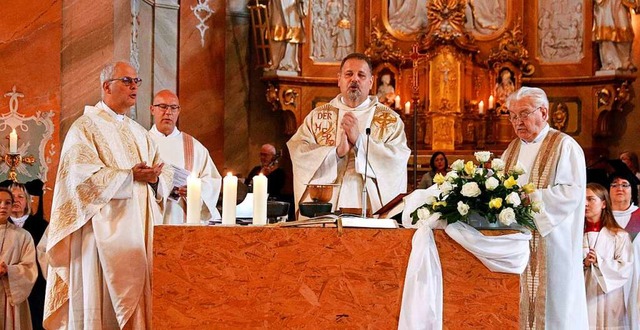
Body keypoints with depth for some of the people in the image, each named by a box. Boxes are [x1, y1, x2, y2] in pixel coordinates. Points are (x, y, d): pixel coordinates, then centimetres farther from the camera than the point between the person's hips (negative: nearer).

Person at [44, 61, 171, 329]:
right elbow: (84, 177, -15)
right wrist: (131, 177, -18)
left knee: (138, 301, 4)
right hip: (105, 232, -6)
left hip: (140, 232, 6)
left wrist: (155, 178, -10)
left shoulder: (140, 133, 20)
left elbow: (165, 176, 13)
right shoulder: (86, 127, -1)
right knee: (104, 306, -7)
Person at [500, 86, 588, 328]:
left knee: (550, 305, -2)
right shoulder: (511, 151, 16)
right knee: (520, 303, 6)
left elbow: (573, 191, -15)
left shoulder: (564, 146, -4)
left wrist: (529, 197, -20)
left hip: (550, 242, -6)